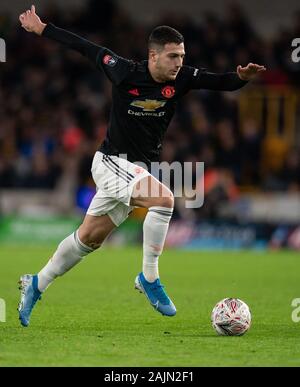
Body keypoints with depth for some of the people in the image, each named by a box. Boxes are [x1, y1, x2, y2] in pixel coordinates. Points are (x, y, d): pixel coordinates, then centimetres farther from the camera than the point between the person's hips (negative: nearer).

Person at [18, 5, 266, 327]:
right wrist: (41, 29, 0)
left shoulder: (181, 79, -8)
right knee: (164, 199, -29)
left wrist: (241, 77, -34)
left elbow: (220, 82, -12)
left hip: (137, 168, 6)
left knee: (89, 238, 13)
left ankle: (35, 285, 29)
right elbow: (86, 48, -7)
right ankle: (149, 279, -16)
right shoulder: (125, 73, -18)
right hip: (111, 161, -6)